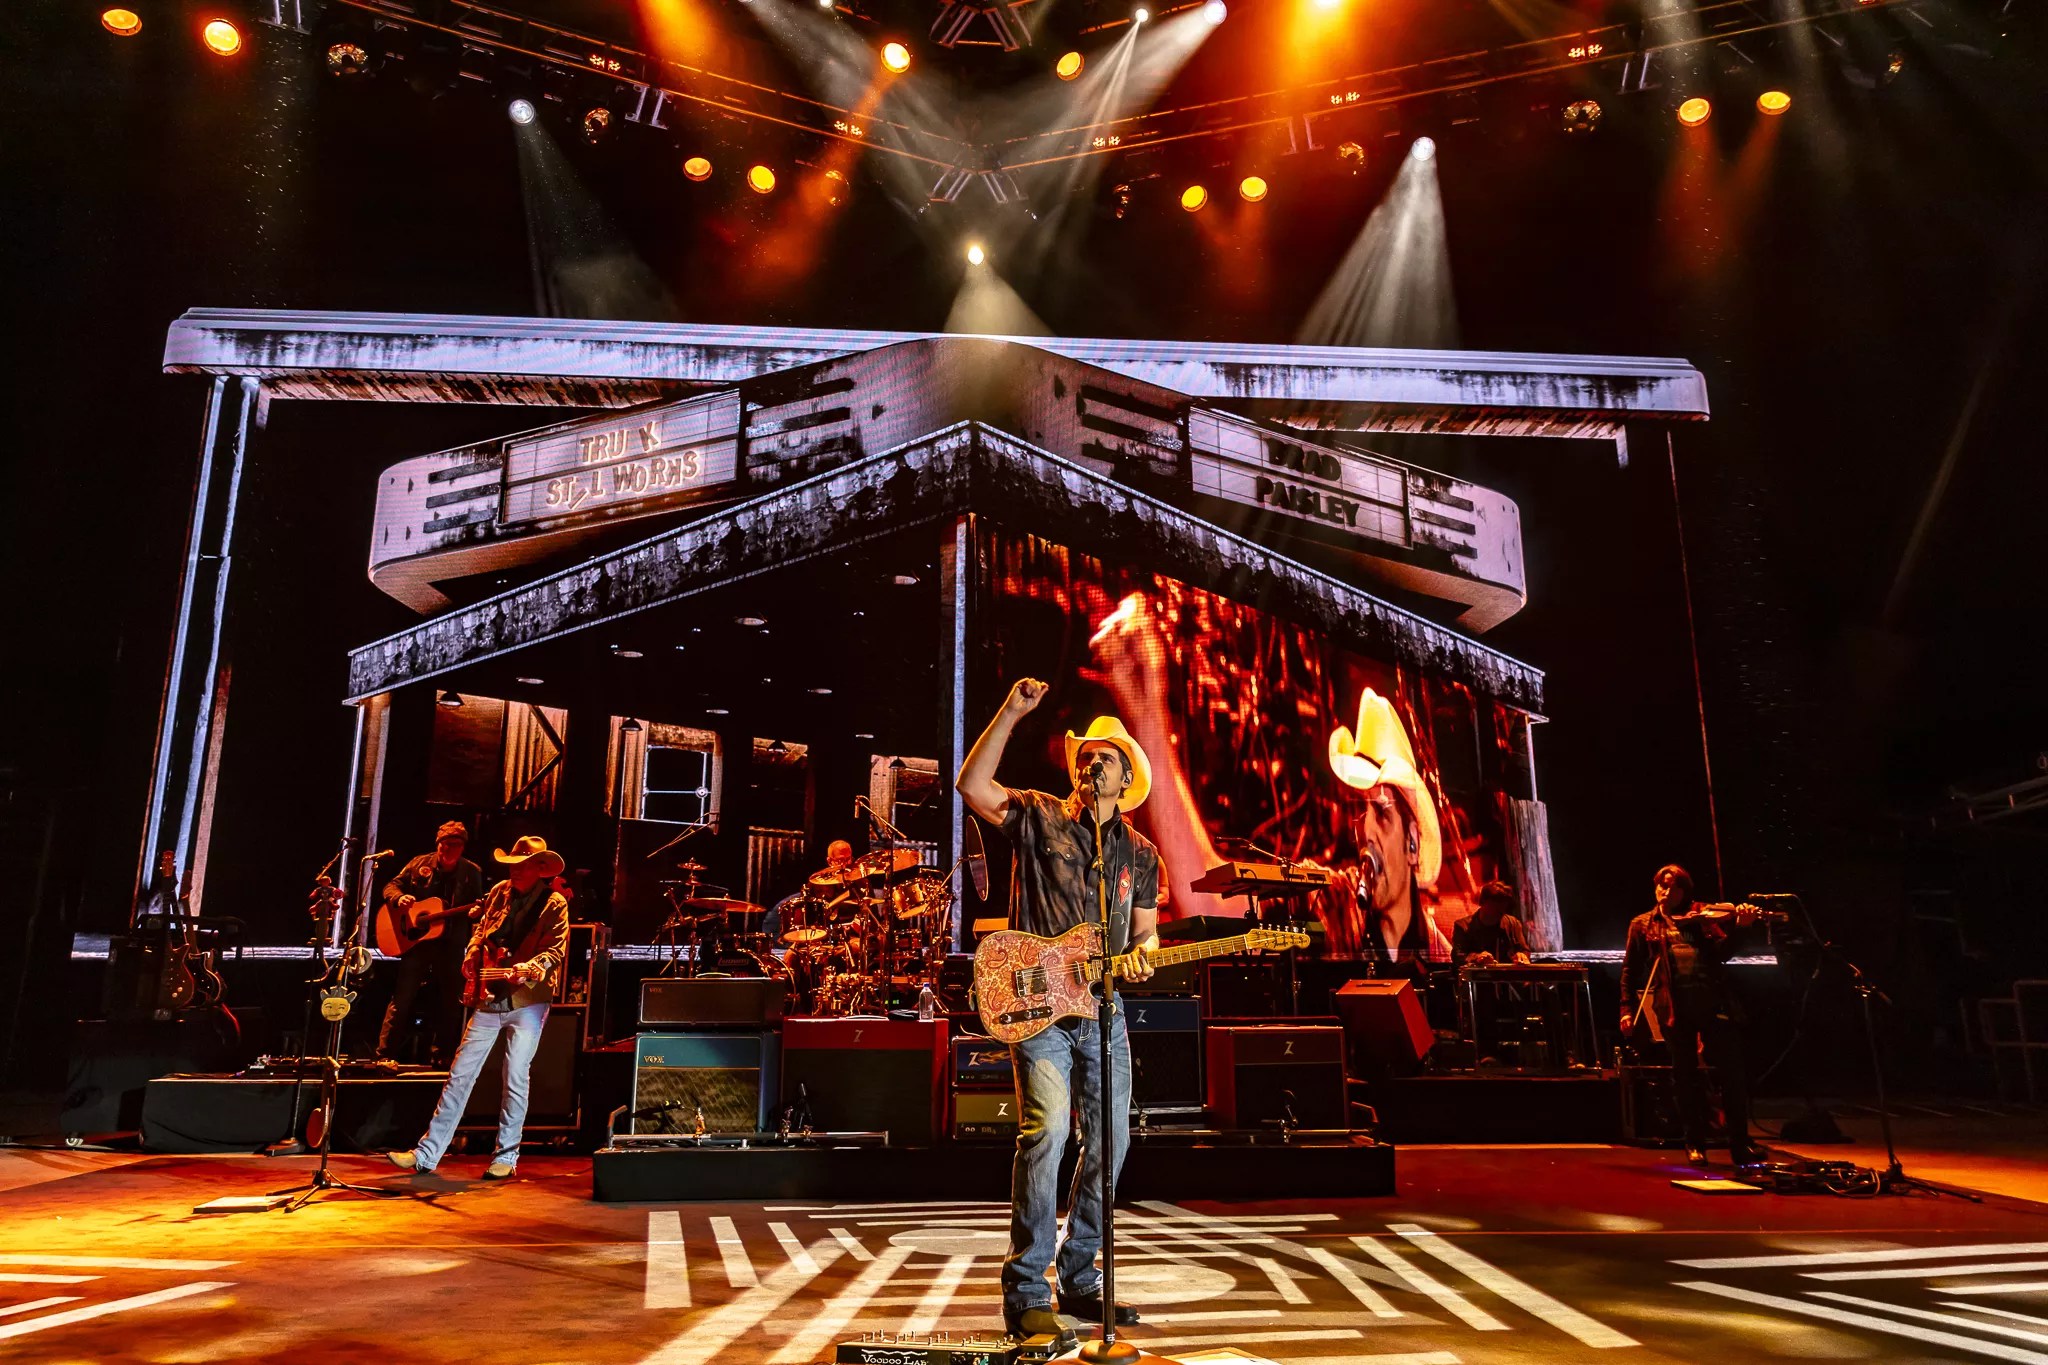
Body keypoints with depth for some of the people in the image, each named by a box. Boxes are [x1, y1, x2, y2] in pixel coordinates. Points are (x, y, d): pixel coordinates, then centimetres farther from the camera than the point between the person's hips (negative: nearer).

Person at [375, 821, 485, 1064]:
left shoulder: (472, 873, 3)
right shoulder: (420, 864, 4)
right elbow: (391, 886, 7)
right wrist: (399, 898, -15)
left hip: (451, 945, 1)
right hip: (415, 940, -1)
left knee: (449, 1002, 5)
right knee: (402, 998, -2)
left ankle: (439, 1055, 16)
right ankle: (385, 1054, 4)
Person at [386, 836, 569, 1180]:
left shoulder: (554, 904, -3)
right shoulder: (499, 892, 12)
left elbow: (556, 951, -10)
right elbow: (480, 932, 22)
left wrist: (529, 968, -27)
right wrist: (472, 963, 5)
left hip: (527, 1001, -5)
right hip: (489, 999, 5)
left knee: (515, 1078, -5)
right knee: (460, 1075, 5)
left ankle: (506, 1157, 10)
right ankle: (427, 1154, 12)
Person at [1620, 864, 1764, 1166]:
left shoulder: (1699, 919, 14)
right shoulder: (1642, 925, 12)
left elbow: (1721, 951, -1)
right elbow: (1630, 970, 9)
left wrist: (1740, 926, -17)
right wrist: (1627, 1009, 1)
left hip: (1712, 1002, 1)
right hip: (1674, 1006, -1)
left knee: (1732, 1072, -2)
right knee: (1687, 1076, 4)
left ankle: (1740, 1143, 10)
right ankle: (1695, 1145, 15)